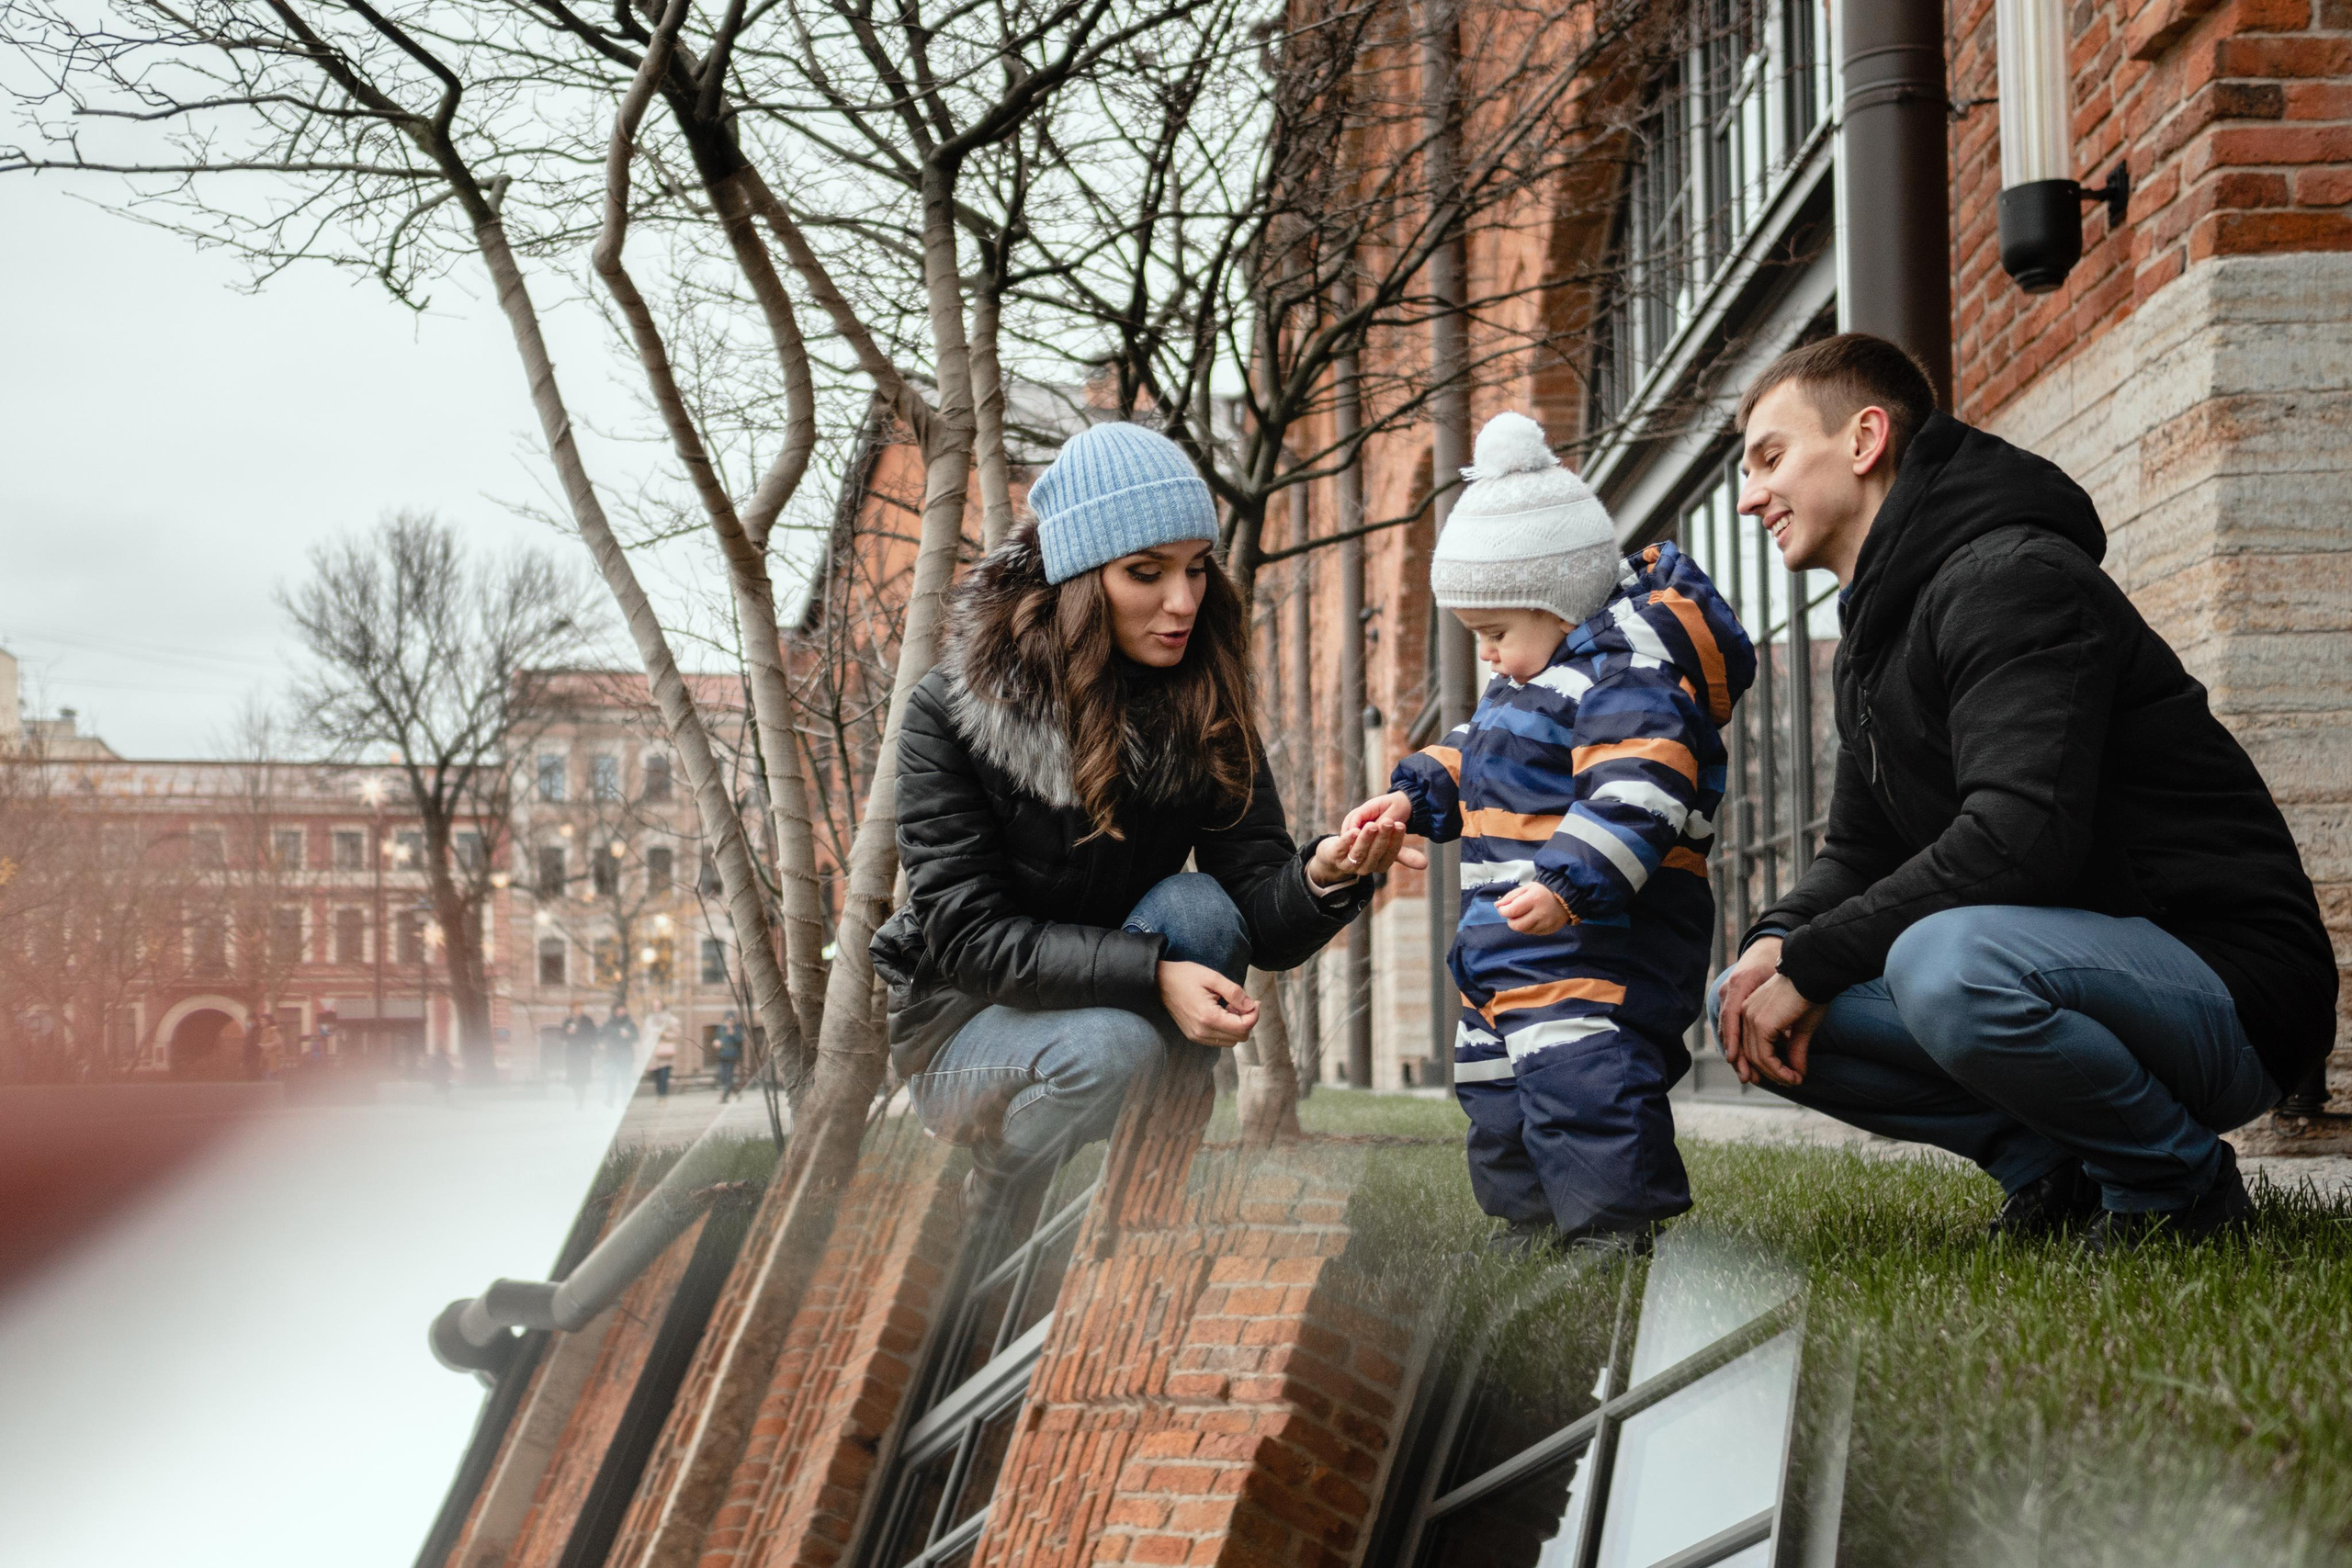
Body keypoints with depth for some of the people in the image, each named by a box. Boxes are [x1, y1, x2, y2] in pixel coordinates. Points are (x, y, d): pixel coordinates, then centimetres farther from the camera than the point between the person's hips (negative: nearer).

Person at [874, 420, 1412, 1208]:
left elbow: (1263, 926, -13)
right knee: (1109, 1045, -34)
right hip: (964, 1021, -3)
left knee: (1195, 906, -26)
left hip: (1124, 1003, 4)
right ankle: (985, 1217, -6)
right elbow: (968, 933, -23)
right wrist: (1151, 975, -36)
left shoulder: (1204, 707, -7)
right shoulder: (949, 713, -17)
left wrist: (1322, 877, -37)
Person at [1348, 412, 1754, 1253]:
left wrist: (1569, 883, -37)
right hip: (1510, 939, 11)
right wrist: (1414, 795, 14)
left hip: (1597, 941, -11)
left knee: (1579, 1072, -21)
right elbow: (1470, 756, 30)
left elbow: (1637, 794, -29)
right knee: (1496, 1085, 18)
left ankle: (1619, 1223, -17)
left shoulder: (1629, 676, -17)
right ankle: (1537, 1221, 30)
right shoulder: (1530, 682, 17)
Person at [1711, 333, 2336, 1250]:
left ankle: (2181, 1181, -11)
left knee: (1947, 963, -39)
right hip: (2080, 958, 9)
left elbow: (2019, 839, -29)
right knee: (1750, 1006, -2)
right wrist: (1778, 942, -8)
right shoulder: (1873, 638, 15)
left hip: (2233, 984, -9)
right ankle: (2051, 1168, 3)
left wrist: (1811, 964, -22)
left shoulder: (2011, 578, -17)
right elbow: (1862, 852, 15)